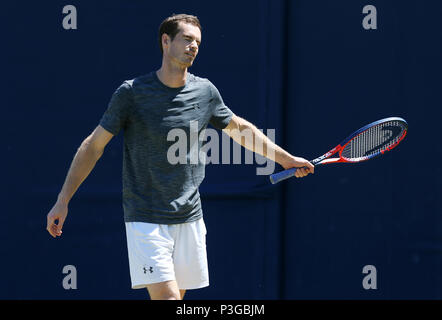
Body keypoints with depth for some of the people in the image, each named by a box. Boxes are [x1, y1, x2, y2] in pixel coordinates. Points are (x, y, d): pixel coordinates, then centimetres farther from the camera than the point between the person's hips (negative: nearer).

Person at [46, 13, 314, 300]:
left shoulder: (206, 92, 5)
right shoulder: (132, 92, -8)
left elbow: (239, 128, 23)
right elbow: (94, 146, -2)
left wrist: (286, 158, 28)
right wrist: (63, 201, -3)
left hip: (189, 219, 5)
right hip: (146, 220, -5)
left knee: (175, 298, 6)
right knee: (167, 297, -17)